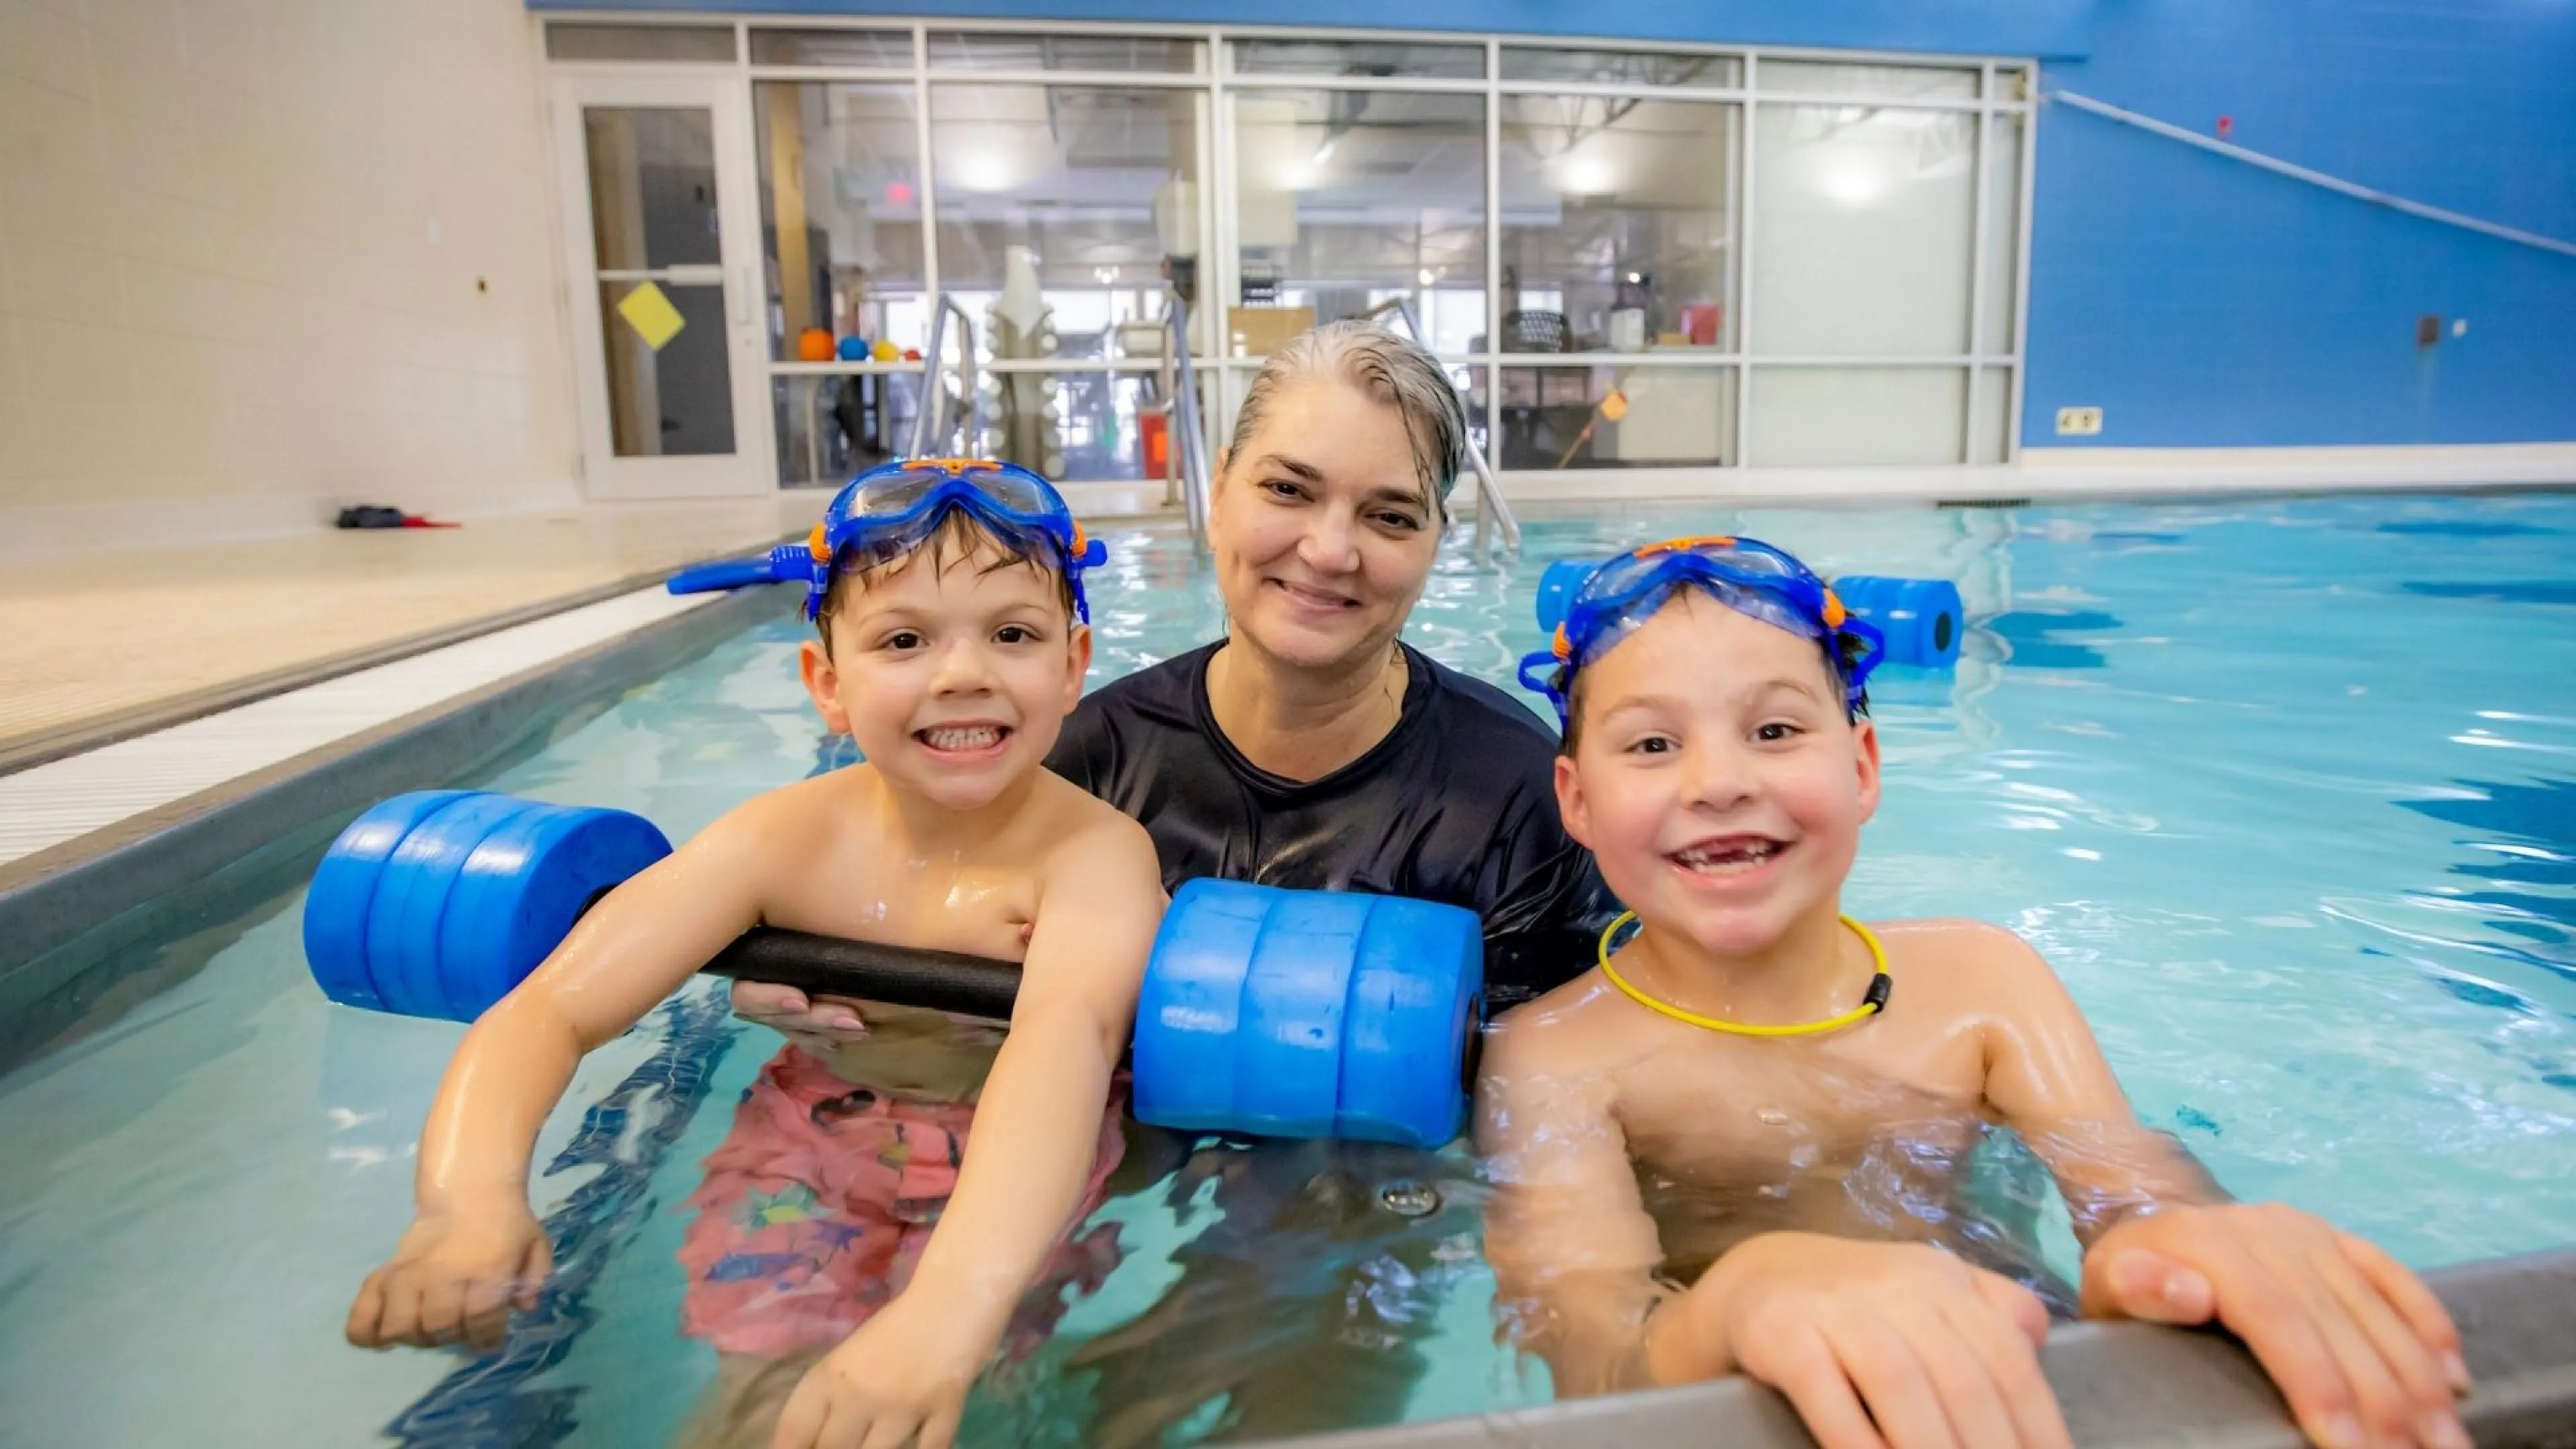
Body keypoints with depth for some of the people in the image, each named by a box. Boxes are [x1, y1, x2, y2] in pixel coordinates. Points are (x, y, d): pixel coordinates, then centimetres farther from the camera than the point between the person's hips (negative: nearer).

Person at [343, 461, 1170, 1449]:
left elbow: (1068, 1033, -43)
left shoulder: (1097, 851, -24)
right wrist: (472, 1201, -38)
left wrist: (948, 1312, -60)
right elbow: (549, 1010, -17)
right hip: (808, 1151, 1)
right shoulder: (787, 839, -14)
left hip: (1018, 1168, -1)